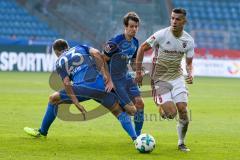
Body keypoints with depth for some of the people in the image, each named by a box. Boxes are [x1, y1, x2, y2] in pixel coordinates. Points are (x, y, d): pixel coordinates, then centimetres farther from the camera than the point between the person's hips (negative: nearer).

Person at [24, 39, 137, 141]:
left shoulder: (60, 63, 20)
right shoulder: (81, 48, 27)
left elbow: (67, 84, 4)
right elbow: (96, 53, 4)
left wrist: (77, 105, 0)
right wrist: (106, 75, 2)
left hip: (82, 87, -2)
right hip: (100, 85, 2)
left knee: (53, 99, 21)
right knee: (119, 112, 16)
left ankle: (42, 132, 30)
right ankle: (135, 138, -1)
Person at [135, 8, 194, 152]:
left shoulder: (189, 40, -4)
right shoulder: (161, 35, -16)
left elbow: (189, 63, 7)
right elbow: (142, 48, -6)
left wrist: (190, 74, -15)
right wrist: (138, 72, -6)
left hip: (177, 77, 4)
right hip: (161, 79, -4)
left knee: (183, 109, -9)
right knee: (171, 114, -16)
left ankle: (181, 143, 11)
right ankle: (162, 107, 22)